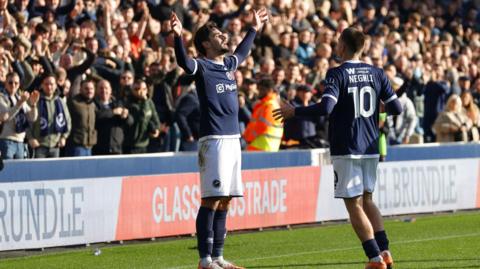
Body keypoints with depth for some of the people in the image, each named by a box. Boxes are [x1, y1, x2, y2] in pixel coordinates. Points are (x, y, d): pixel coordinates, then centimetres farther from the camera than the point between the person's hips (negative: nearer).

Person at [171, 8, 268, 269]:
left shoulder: (228, 64, 16)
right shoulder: (202, 67, -7)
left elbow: (241, 53, 39)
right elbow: (184, 62, -29)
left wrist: (254, 29, 50)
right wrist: (178, 36, -44)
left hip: (233, 139, 8)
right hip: (213, 140, -8)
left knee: (224, 200, 11)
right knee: (211, 199, -10)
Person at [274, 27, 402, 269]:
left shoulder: (337, 74, -10)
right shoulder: (376, 74, 5)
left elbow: (326, 107, -23)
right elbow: (396, 108, 5)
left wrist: (294, 112, -11)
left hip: (346, 150, -6)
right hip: (370, 148, 6)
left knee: (355, 206, -1)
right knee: (366, 200, 20)